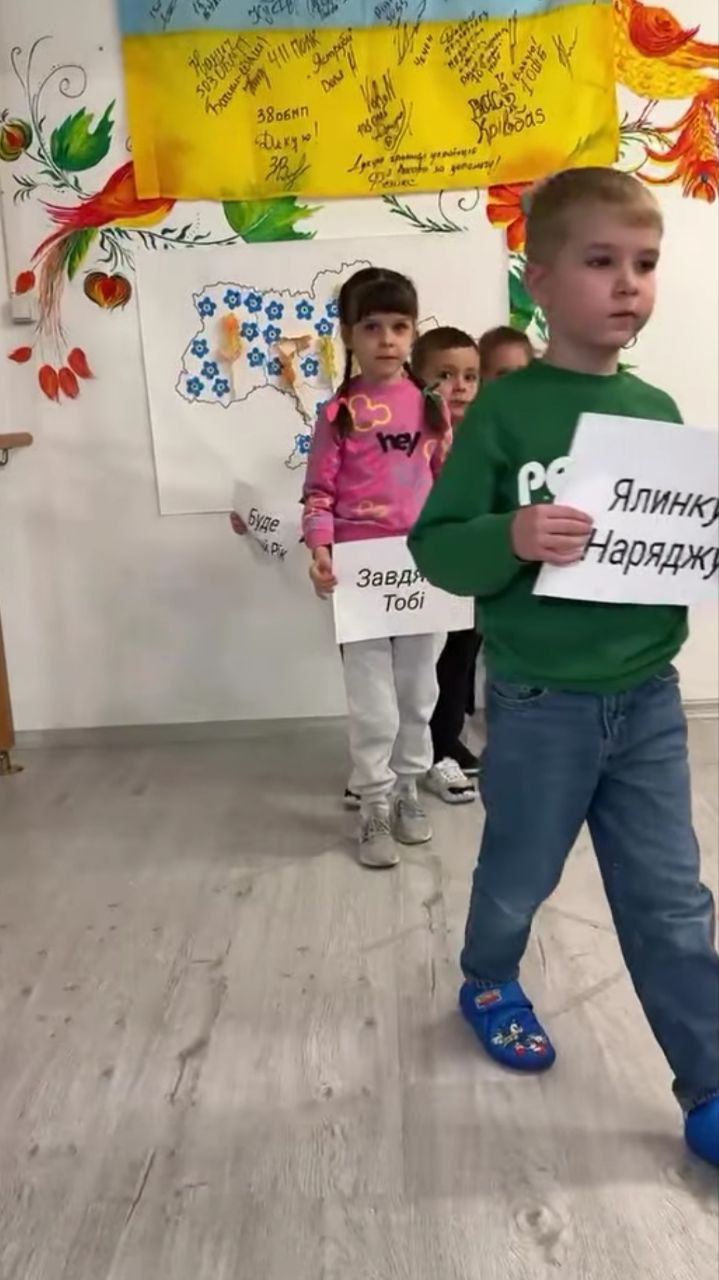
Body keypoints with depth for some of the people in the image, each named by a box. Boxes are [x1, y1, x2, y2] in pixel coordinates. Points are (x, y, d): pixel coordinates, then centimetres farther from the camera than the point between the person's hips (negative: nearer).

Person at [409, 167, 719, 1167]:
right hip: (541, 705, -3)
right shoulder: (505, 409, -11)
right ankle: (489, 983, 49)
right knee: (520, 876, 18)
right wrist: (511, 538, -31)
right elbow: (434, 546, -13)